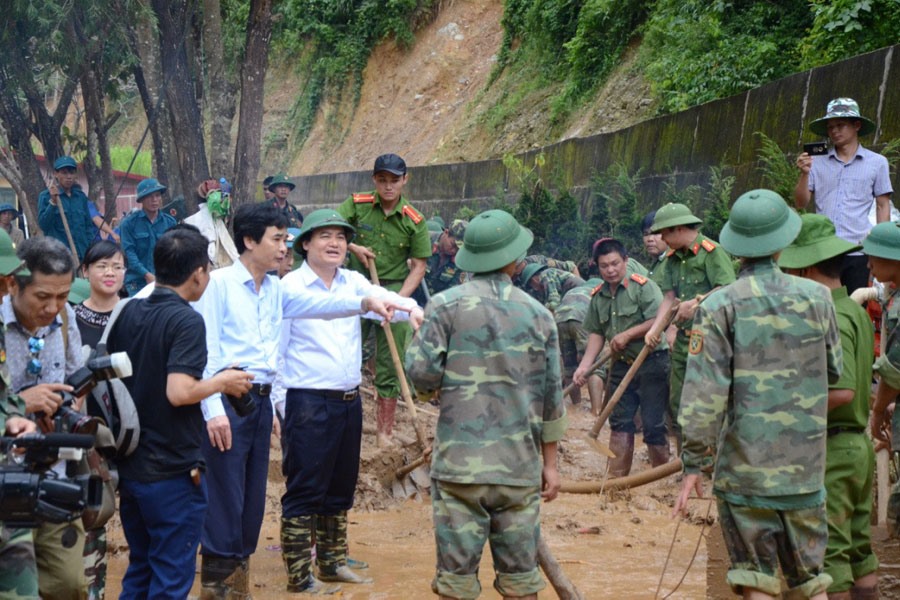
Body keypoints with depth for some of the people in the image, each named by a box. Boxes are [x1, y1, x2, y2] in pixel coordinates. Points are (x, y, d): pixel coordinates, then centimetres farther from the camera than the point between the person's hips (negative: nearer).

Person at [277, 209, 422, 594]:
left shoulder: (354, 283, 9)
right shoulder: (290, 287, -7)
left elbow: (384, 298, -9)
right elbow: (275, 350, -7)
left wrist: (412, 308, -32)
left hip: (349, 401, 6)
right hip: (308, 403, -6)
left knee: (341, 489, 16)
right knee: (305, 491, -1)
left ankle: (333, 563, 29)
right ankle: (298, 576, 7)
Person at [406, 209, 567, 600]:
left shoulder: (445, 306, -4)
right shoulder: (538, 315, 5)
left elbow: (422, 374, -9)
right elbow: (550, 398, 8)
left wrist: (418, 339, 13)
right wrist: (549, 462, 18)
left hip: (459, 463, -2)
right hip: (520, 465, 2)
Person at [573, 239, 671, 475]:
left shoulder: (643, 286, -11)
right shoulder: (598, 296, 9)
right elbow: (596, 333, 11)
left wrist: (627, 335, -17)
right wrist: (585, 366, 1)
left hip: (651, 363, -6)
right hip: (621, 365, 6)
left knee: (653, 424, -3)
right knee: (620, 422, 9)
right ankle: (616, 477, 16)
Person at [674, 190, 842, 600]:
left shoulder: (720, 306, -9)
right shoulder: (817, 297, 0)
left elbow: (704, 392, -12)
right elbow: (834, 372, 12)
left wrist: (692, 464, -6)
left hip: (743, 468, -2)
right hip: (805, 466, 3)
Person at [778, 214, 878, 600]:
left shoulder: (829, 319, -19)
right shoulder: (856, 311, 11)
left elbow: (841, 392, -28)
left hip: (829, 451, -10)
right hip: (859, 444, 10)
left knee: (826, 556, -2)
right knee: (858, 550, 16)